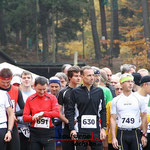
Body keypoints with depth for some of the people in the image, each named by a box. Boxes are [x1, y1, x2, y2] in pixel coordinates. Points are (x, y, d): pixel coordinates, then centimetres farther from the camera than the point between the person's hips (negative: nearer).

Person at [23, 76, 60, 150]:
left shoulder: (52, 98, 2)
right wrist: (33, 118, -18)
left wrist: (43, 113, -18)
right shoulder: (30, 99, 6)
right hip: (35, 133, 2)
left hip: (48, 133, -2)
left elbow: (57, 113, -10)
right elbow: (24, 117, 2)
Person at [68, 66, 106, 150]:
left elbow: (103, 111, 10)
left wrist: (103, 128, 1)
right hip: (81, 130, -2)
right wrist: (72, 129, -7)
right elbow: (71, 112, 1)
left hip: (96, 130, 2)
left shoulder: (99, 91, 9)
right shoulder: (75, 92, 2)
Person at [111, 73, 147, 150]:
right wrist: (113, 137, -4)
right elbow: (113, 119, 3)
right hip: (122, 134, 0)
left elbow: (144, 118, 7)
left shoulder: (139, 99, 4)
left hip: (136, 133, 0)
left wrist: (144, 135, 1)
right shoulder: (116, 100, 4)